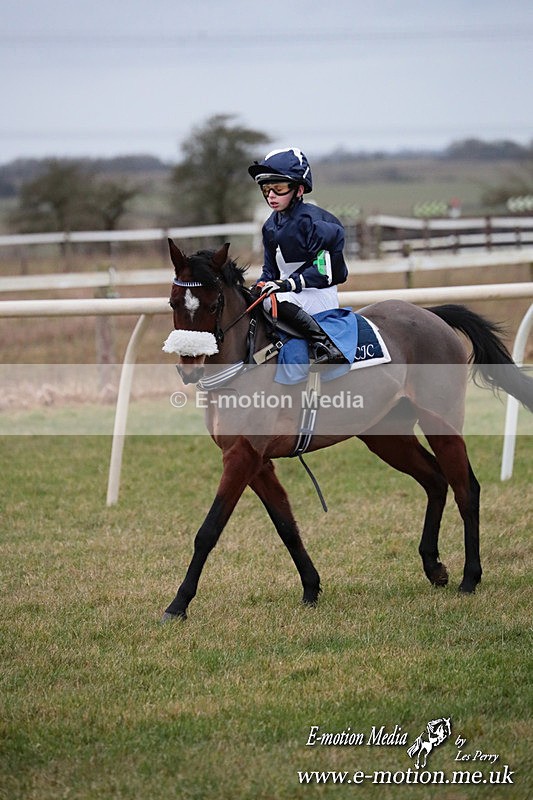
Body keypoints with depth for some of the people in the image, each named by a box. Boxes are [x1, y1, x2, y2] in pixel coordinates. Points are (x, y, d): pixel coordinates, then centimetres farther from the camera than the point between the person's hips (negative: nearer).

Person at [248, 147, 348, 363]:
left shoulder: (312, 220, -14)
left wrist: (289, 284, -26)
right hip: (291, 294, 9)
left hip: (318, 295, -9)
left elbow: (323, 270, -18)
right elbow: (270, 269, 17)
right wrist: (260, 286, -3)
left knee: (279, 302, -35)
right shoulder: (271, 225, 11)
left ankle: (324, 343, -35)